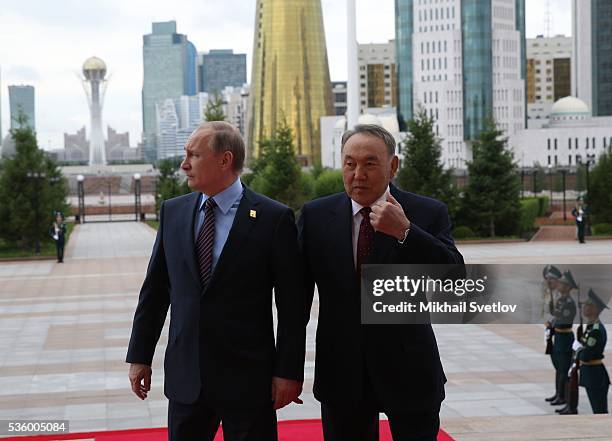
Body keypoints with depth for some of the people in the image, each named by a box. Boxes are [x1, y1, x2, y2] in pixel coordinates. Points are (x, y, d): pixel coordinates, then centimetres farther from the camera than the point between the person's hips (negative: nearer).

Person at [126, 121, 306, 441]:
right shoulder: (172, 211, 6)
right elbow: (155, 290, 11)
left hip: (248, 378, -4)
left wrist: (288, 372, -7)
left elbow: (292, 306, -6)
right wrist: (140, 356, 10)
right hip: (185, 376, 4)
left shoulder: (274, 218, -7)